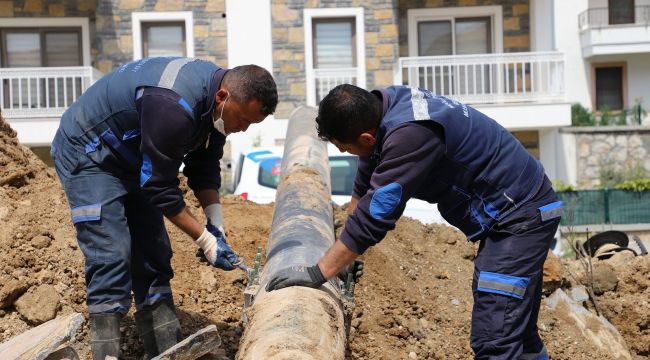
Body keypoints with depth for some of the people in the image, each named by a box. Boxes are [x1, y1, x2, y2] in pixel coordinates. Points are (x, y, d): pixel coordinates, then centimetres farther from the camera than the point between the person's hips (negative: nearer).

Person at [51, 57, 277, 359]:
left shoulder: (216, 100, -9)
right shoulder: (174, 107, -37)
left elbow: (204, 165, 1)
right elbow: (160, 186, -29)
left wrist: (216, 223, -11)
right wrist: (206, 240, -23)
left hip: (129, 159, 9)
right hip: (88, 154, -9)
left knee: (153, 256, 6)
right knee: (111, 257, -18)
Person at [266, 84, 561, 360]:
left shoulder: (411, 134, -31)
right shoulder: (383, 104, -1)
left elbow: (375, 214, -31)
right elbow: (364, 187, 12)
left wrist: (317, 273, -25)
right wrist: (345, 253, 19)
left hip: (522, 216, -10)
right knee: (517, 334, 19)